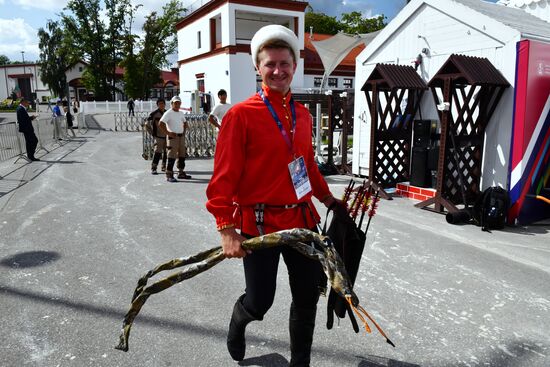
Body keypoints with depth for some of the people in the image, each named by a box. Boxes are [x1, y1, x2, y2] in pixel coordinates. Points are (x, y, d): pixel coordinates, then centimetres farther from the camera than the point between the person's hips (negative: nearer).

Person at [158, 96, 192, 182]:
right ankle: (169, 175, -5)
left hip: (181, 136, 8)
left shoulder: (181, 113, 14)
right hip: (173, 136, -8)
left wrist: (184, 131, 13)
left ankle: (181, 173, 24)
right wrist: (168, 133, -18)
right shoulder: (168, 113, -9)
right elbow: (160, 124, -17)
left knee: (182, 155, 13)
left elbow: (185, 123, 29)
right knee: (172, 156, -9)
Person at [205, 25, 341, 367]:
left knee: (308, 297, 12)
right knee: (260, 303, 5)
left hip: (302, 218, 6)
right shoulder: (241, 114, -10)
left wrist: (330, 200, 23)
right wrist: (227, 228, -18)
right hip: (259, 223, -5)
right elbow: (224, 177, -13)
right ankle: (238, 321, 43)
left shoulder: (303, 114, 9)